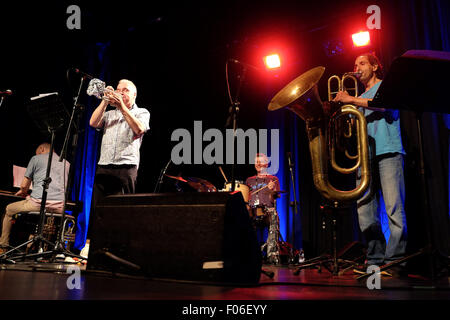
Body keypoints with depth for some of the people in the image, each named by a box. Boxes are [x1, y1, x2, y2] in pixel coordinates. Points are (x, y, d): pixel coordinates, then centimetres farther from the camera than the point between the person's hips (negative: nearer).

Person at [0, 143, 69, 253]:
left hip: (38, 203, -3)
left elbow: (24, 185, 7)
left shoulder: (36, 158, 8)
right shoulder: (66, 163, 20)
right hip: (59, 207, 4)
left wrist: (23, 192, 31)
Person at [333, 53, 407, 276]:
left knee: (394, 207, -12)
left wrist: (351, 100, -11)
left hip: (388, 152, -5)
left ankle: (395, 259, -10)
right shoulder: (360, 99, 30)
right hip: (366, 156, 6)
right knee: (365, 210, -3)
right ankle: (375, 259, 2)